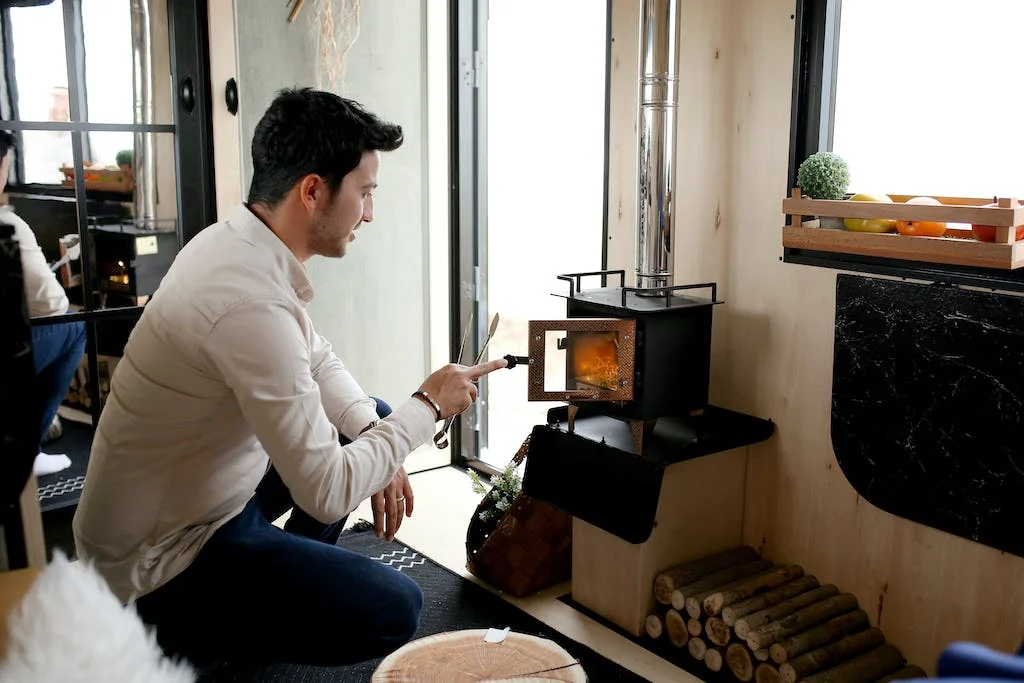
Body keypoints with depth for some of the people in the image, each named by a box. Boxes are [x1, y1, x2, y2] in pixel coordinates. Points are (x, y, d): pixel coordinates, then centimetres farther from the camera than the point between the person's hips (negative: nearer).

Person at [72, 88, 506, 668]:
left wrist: (372, 433, -6)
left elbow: (317, 359, 11)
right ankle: (180, 638, 1)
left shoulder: (234, 241, -3)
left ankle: (292, 578, 19)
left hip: (204, 491, 9)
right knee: (396, 610, -15)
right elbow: (327, 493, -31)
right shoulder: (252, 303, -33)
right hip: (162, 561, -9)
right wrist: (428, 406, -17)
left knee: (372, 419, 13)